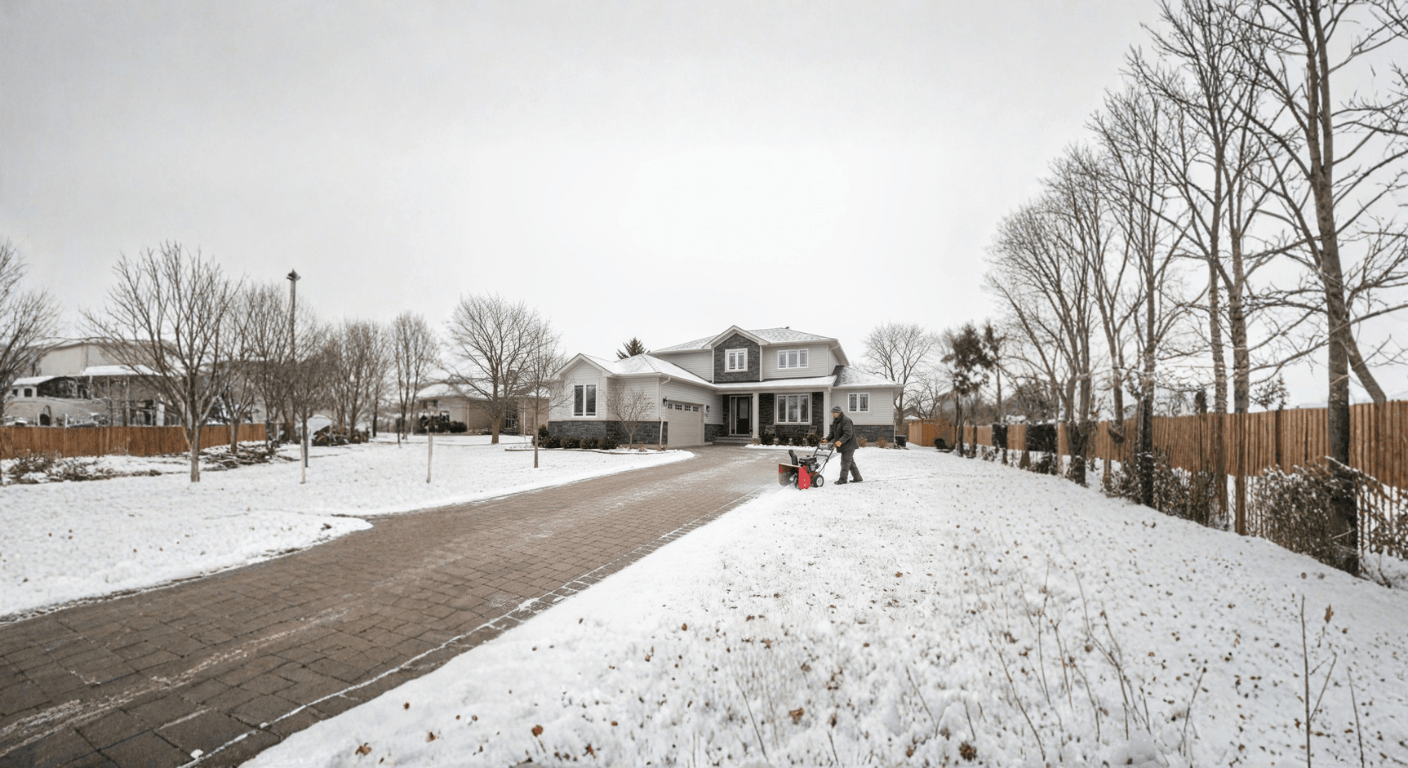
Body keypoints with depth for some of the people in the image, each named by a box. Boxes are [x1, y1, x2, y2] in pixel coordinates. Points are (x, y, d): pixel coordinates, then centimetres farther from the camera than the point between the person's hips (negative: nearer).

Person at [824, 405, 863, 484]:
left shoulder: (846, 420, -18)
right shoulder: (835, 421, 12)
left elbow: (848, 434, -27)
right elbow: (832, 432, 13)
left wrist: (841, 441, -35)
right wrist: (827, 439, -2)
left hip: (849, 446, -9)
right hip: (843, 446, 9)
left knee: (845, 462, -8)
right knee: (851, 462, 15)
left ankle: (843, 479, -4)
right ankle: (857, 478, 23)